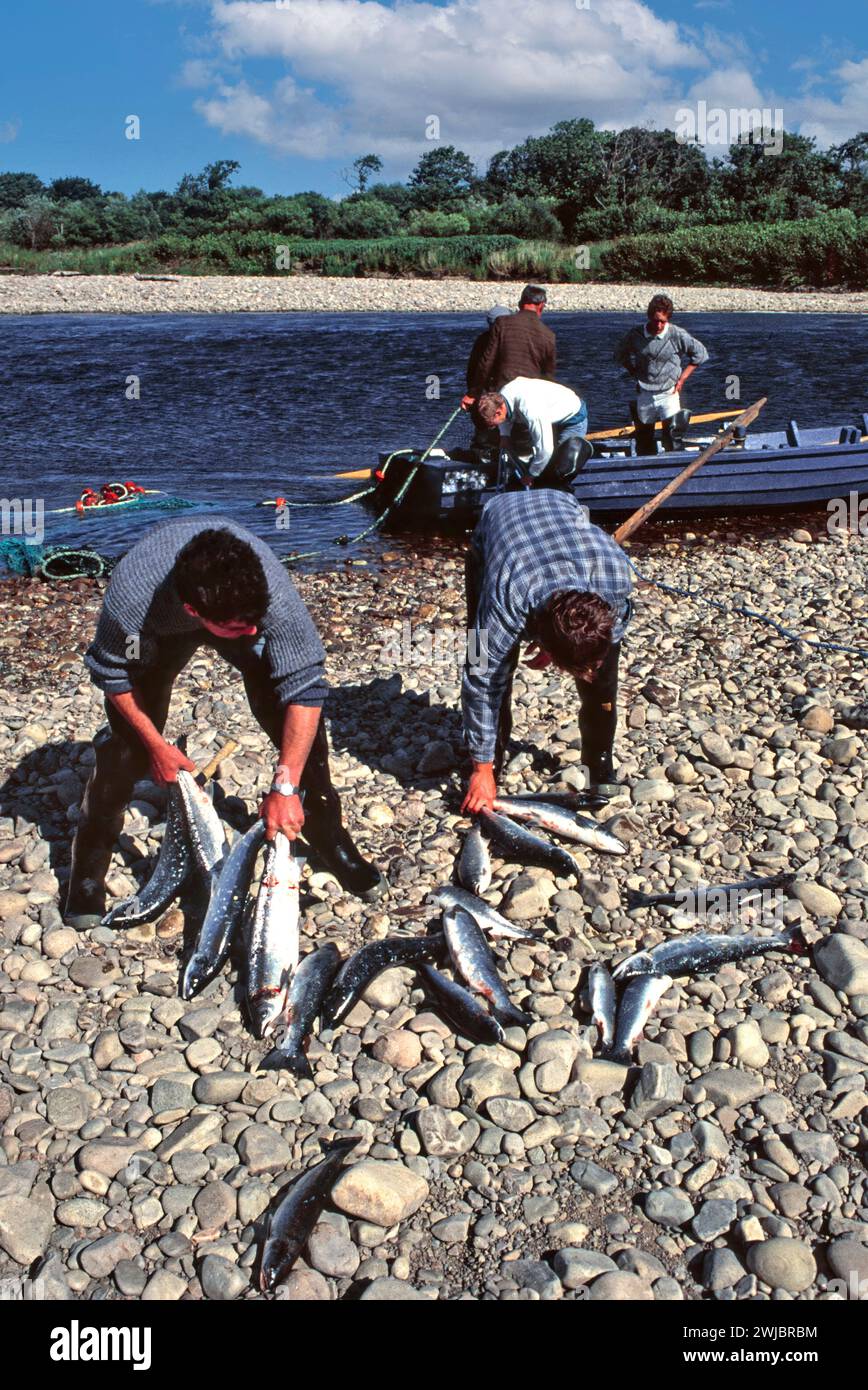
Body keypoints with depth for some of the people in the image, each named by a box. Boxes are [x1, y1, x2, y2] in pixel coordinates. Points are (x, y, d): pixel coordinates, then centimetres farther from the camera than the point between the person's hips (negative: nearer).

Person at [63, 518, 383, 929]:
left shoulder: (270, 586, -43)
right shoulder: (130, 594, -41)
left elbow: (305, 685, -36)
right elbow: (111, 672, -20)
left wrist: (284, 786, -39)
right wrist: (157, 746, -16)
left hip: (238, 599, 0)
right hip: (160, 628, 0)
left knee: (295, 715, -14)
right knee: (127, 739, -12)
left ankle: (328, 834, 7)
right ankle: (90, 856, 10)